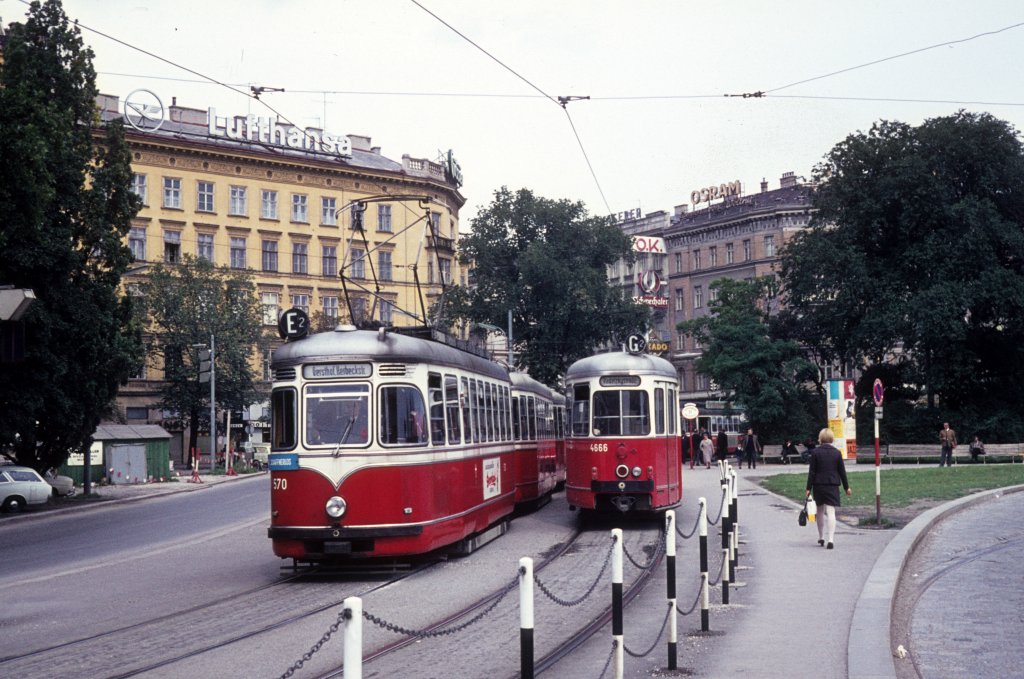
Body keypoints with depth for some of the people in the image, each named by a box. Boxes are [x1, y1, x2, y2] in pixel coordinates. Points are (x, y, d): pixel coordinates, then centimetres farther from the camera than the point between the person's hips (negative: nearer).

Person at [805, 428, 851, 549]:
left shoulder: (815, 452, -5)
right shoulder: (837, 452, -1)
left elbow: (812, 472, -5)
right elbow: (842, 471, 3)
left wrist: (809, 488, -2)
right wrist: (846, 487, 13)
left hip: (818, 485, 0)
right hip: (833, 485, 0)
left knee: (820, 511, 17)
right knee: (831, 512, -4)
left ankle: (821, 537, 27)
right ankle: (830, 539, -17)